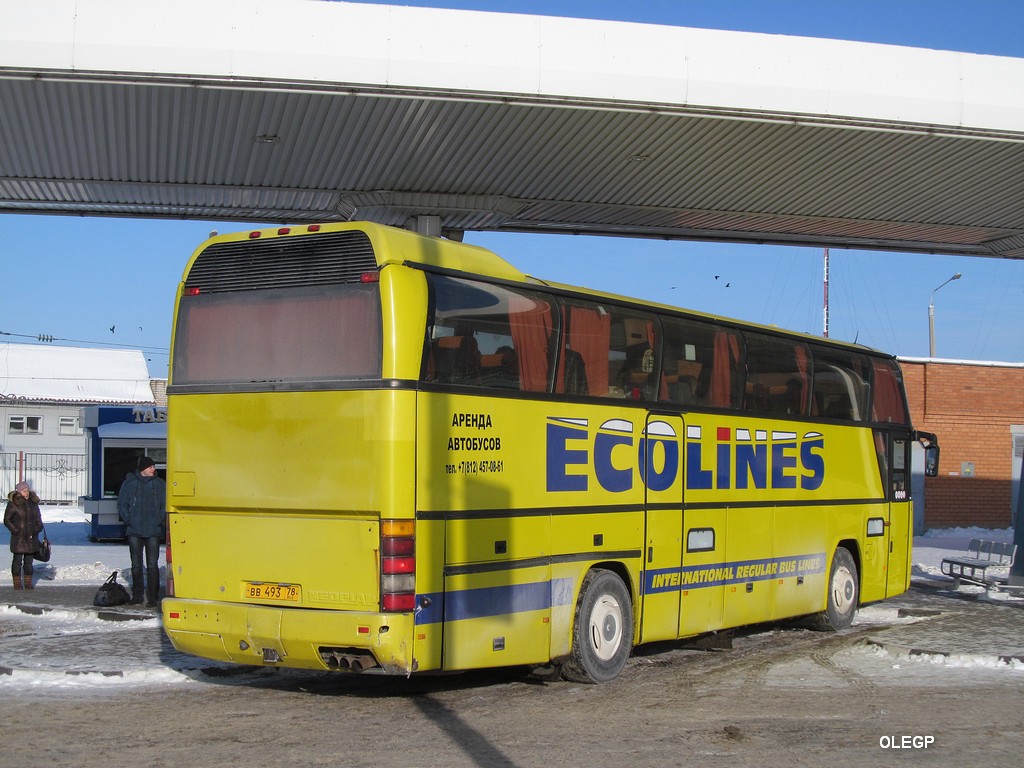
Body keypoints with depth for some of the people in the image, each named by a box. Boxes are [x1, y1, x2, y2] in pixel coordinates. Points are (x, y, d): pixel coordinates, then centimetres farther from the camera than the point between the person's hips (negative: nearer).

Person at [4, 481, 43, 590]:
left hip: (31, 537, 4)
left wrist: (36, 531, 3)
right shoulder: (13, 504, -7)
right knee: (18, 560, 0)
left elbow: (38, 519, 15)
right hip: (18, 537, -4)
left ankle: (28, 582, 15)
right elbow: (7, 520, -4)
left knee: (29, 561, 8)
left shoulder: (33, 503, 8)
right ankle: (17, 583, 8)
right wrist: (15, 531, -12)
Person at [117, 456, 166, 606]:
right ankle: (137, 595, 19)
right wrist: (128, 520, -4)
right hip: (134, 532, 1)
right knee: (136, 565, 9)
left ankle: (153, 598, 1)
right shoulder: (129, 483, 3)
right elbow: (121, 505, 8)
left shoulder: (160, 484, 3)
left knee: (152, 565, -3)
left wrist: (159, 520, -6)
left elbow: (165, 505, 6)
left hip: (153, 532, -1)